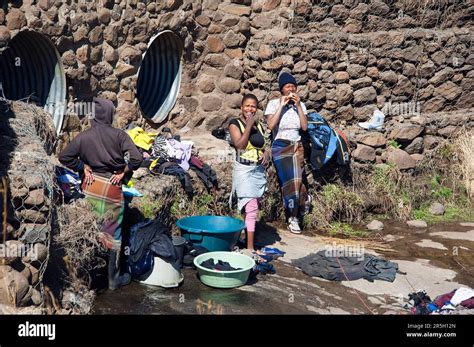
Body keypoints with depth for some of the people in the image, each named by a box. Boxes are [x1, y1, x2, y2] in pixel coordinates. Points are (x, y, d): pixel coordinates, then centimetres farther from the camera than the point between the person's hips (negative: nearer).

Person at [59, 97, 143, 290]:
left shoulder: (83, 137, -2)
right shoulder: (119, 135, -9)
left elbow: (64, 157, -4)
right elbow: (136, 158, -19)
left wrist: (84, 168, 5)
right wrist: (122, 173, -5)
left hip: (91, 186, 3)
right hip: (112, 188, -3)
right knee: (113, 233, 8)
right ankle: (113, 278, 17)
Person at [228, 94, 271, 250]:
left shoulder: (259, 125, 16)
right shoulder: (235, 124, -2)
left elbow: (265, 145, 22)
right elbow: (239, 145, -14)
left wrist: (267, 153, 0)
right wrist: (248, 126, -14)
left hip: (259, 170, 7)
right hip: (244, 170, -6)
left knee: (253, 208, 8)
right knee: (252, 208, -14)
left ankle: (248, 237, 18)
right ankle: (250, 247, -11)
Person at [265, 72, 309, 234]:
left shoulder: (300, 104, 8)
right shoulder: (274, 103, -2)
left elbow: (304, 127, -2)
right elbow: (271, 125, -16)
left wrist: (298, 105, -7)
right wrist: (281, 105, -14)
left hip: (297, 146, 4)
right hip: (280, 146, -3)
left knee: (296, 180, -6)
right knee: (289, 181, -11)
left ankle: (294, 217, 4)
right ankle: (292, 218, -1)